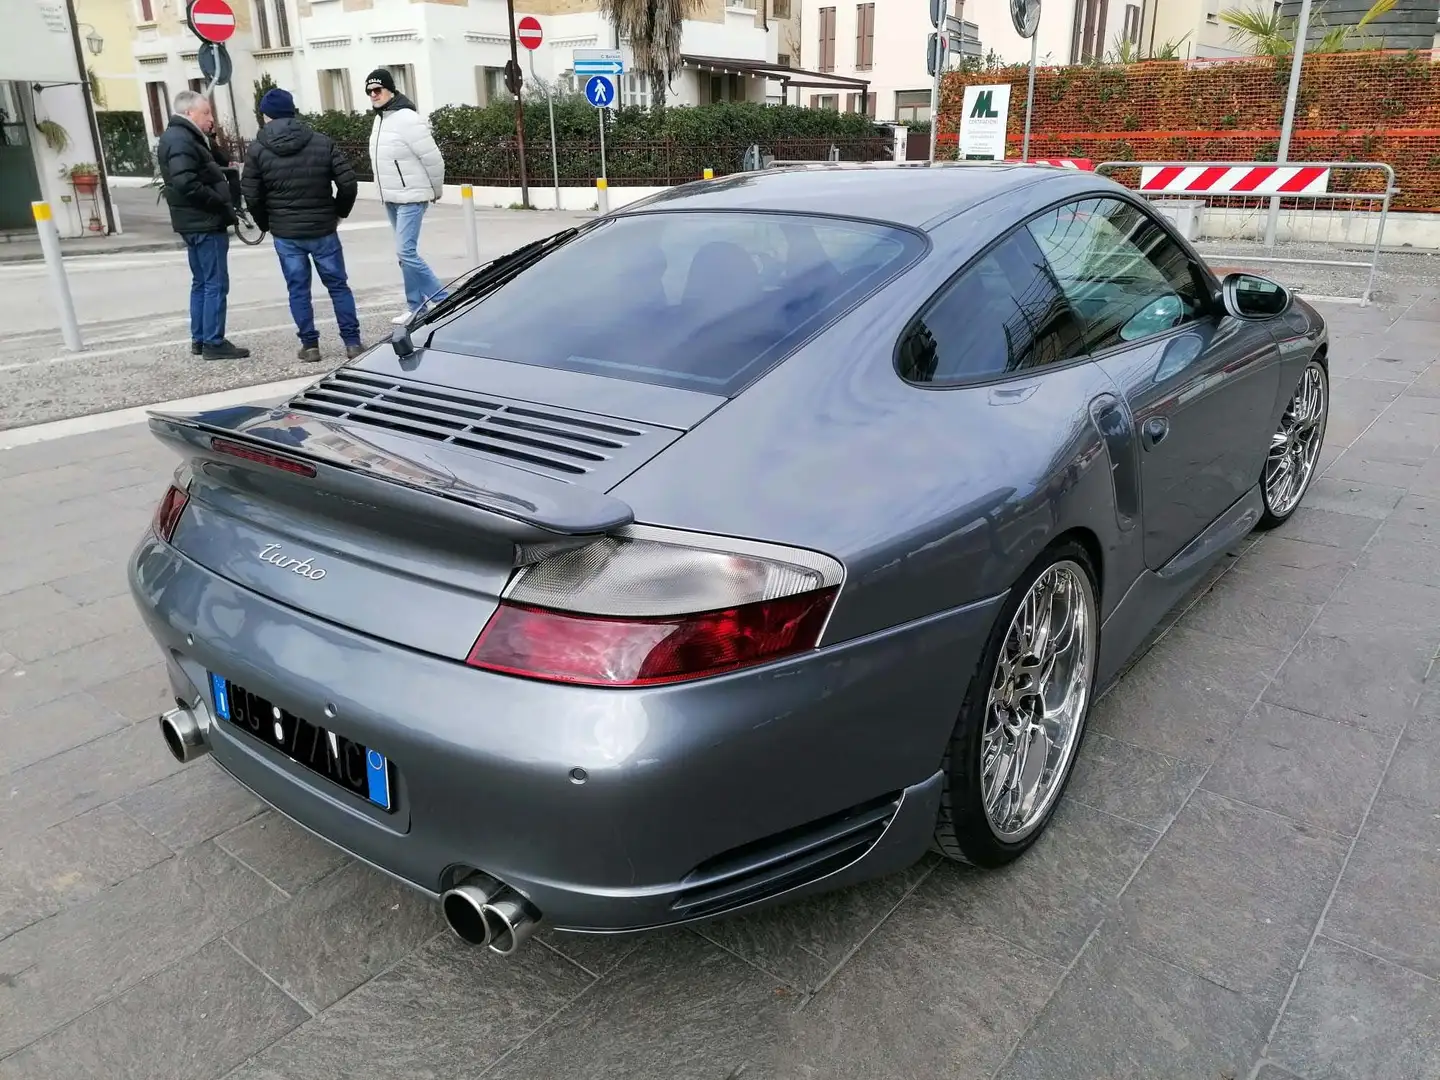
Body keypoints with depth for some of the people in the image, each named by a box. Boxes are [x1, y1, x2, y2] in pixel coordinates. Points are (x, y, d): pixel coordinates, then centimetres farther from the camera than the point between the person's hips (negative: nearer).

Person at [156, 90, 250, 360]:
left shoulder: (184, 137, 18)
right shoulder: (181, 140, -15)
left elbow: (206, 167, 20)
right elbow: (186, 183, -26)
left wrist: (227, 164, 5)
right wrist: (221, 202, -19)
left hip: (196, 222, 11)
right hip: (204, 223, -11)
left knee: (202, 283, 15)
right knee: (216, 284, -7)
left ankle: (199, 339, 21)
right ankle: (214, 343, -5)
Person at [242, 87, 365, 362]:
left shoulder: (257, 150, -2)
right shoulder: (322, 142, -1)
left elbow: (251, 196, -5)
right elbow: (348, 183, -6)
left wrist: (266, 224, 12)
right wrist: (338, 213, 9)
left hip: (285, 233, 0)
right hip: (323, 229, 0)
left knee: (298, 290, 8)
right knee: (338, 285, 7)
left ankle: (309, 345, 11)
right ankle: (353, 342, 5)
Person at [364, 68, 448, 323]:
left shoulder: (406, 118, -17)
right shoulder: (379, 119, 10)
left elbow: (433, 159, -16)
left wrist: (436, 190, -5)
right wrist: (386, 192, 18)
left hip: (411, 198, -9)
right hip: (390, 199, 9)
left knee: (406, 252, -14)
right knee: (406, 252, 11)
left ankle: (442, 300, -4)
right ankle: (418, 307, 18)